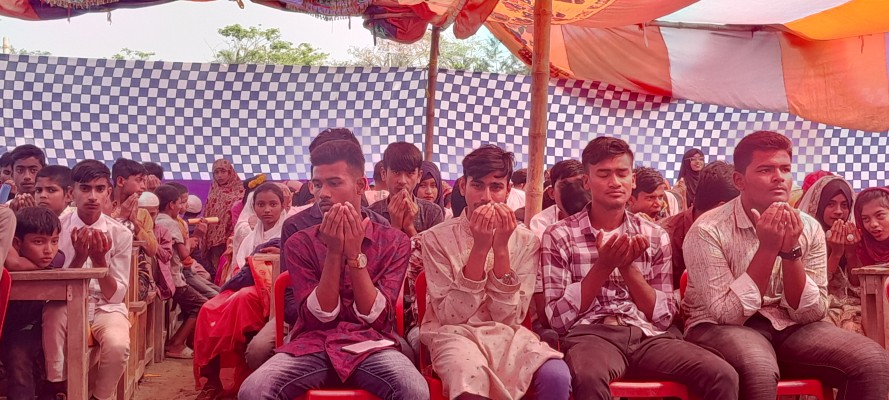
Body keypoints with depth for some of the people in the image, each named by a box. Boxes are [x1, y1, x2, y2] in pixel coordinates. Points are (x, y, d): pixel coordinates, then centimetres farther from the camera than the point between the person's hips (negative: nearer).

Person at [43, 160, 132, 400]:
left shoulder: (121, 234, -7)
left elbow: (115, 295, -8)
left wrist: (99, 259, -24)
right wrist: (79, 257, -26)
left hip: (106, 307, 0)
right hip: (66, 304, 0)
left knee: (118, 346, -31)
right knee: (52, 316, -35)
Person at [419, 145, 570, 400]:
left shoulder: (526, 242, 2)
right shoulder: (436, 238, -3)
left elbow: (509, 317, -5)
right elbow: (449, 316, -11)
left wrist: (501, 248, -15)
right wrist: (479, 248, -18)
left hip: (506, 335, 3)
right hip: (453, 334, -3)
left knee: (557, 376, -29)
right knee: (472, 377, -38)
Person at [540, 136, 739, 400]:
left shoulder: (655, 237, 12)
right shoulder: (559, 237, 3)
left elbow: (664, 316, 8)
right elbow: (559, 319, -2)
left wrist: (628, 266, -8)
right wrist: (603, 266, -12)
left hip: (650, 335, 3)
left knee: (723, 377, -22)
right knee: (589, 377, -38)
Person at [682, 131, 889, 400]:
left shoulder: (810, 229, -1)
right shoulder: (709, 231, -15)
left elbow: (810, 314, -5)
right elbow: (728, 314, -20)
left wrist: (791, 251, -19)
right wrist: (767, 249, -24)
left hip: (788, 326, 5)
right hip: (720, 328, -5)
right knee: (760, 370, -38)